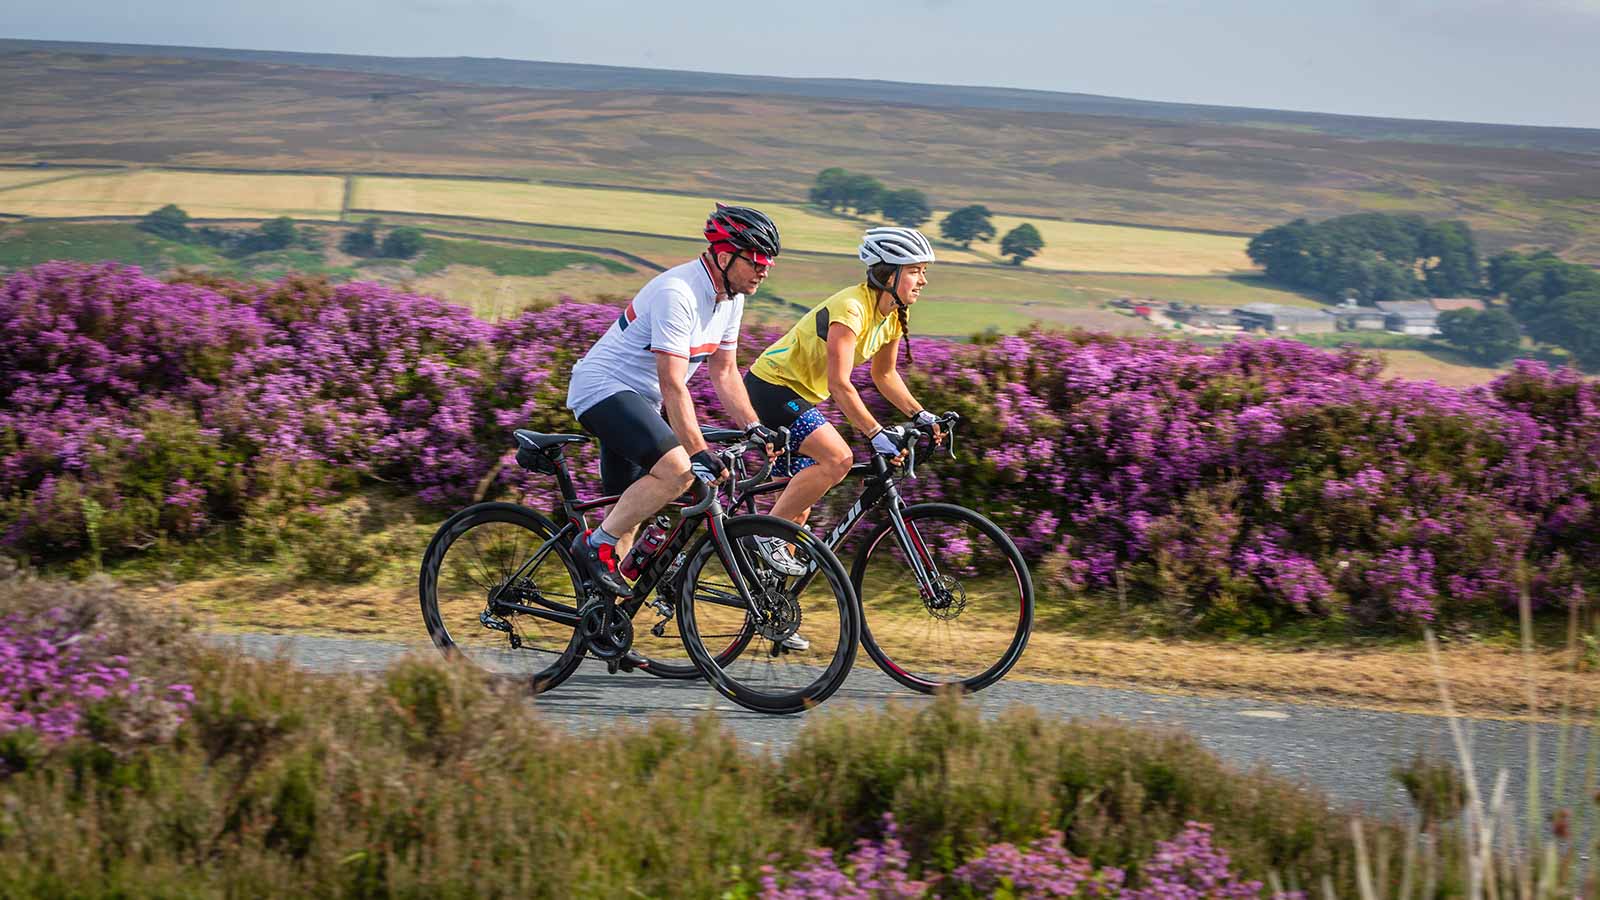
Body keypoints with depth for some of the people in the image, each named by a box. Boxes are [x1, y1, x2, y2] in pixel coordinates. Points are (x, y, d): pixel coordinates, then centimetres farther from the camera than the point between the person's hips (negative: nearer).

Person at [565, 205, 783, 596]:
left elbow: (723, 372, 11)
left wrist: (754, 428, -1)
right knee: (677, 468, -29)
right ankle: (596, 545, -17)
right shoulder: (677, 294, -26)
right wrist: (699, 453, -31)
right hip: (603, 387, -10)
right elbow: (673, 386, -28)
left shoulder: (730, 296, 3)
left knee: (629, 503, 12)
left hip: (637, 400, 10)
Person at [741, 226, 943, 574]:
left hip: (800, 396, 10)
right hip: (772, 387, -10)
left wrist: (920, 415, 4)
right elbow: (839, 384, -31)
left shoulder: (894, 315, 2)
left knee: (802, 493, 9)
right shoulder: (851, 308, -26)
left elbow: (884, 374, 15)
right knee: (838, 458, -25)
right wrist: (877, 433, -34)